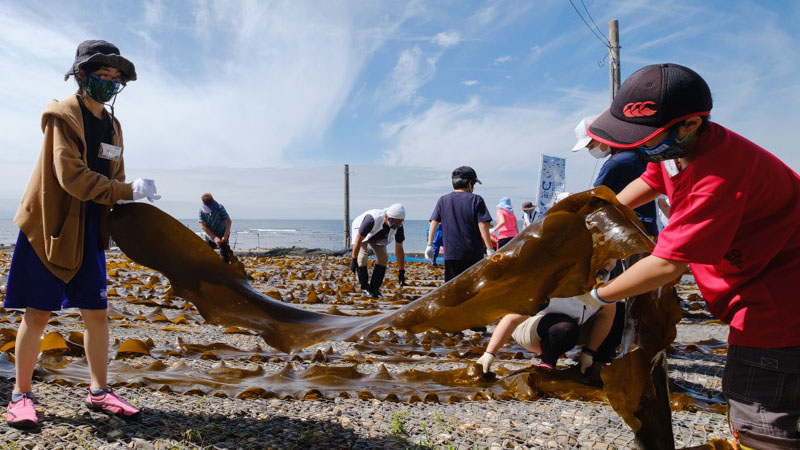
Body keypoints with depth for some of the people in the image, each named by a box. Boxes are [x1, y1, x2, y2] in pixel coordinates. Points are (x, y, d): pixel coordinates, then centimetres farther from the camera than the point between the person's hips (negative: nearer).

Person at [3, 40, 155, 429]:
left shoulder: (112, 126, 11)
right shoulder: (62, 115, -10)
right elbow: (72, 176, -20)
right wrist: (128, 190, -24)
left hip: (89, 232, 6)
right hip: (49, 227, -6)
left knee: (97, 311, 5)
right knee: (37, 313, 2)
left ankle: (99, 391, 16)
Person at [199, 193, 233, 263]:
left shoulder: (220, 208, -17)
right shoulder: (202, 211, -11)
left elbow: (228, 221, -21)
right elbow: (203, 226, -16)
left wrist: (225, 236, -29)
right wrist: (214, 237, -24)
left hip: (222, 236, -3)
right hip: (210, 237, 3)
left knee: (224, 256, -10)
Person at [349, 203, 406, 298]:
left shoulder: (398, 226, -27)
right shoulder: (372, 219, -44)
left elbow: (399, 249, -17)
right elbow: (358, 240, -34)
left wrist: (401, 272, -15)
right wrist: (353, 259, -30)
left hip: (377, 235, 5)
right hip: (360, 231, -4)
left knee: (383, 258, -10)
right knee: (363, 256, -23)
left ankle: (374, 288, 0)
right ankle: (364, 286, -6)